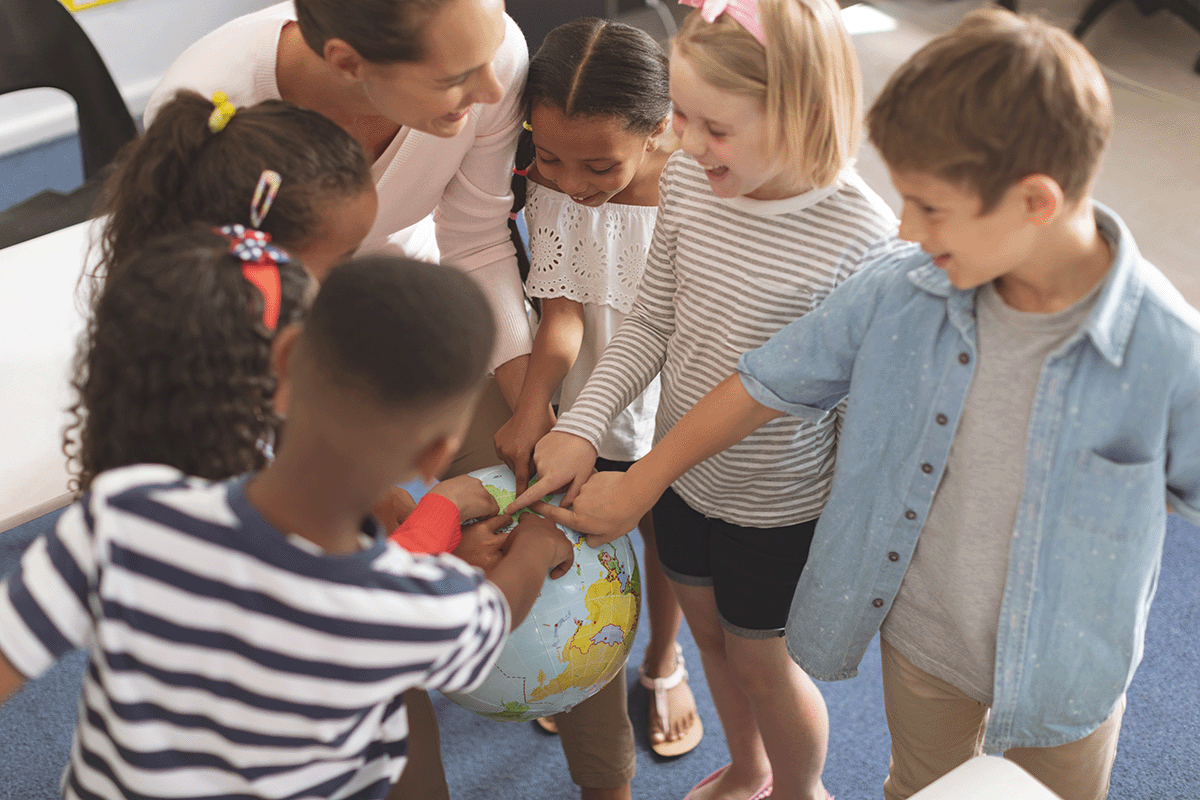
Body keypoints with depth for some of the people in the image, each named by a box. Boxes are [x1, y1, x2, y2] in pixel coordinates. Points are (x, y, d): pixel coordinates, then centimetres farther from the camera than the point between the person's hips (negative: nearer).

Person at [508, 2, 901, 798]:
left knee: (760, 661, 17)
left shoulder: (862, 233, -28)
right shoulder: (688, 178, -13)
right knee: (709, 631, 27)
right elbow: (651, 322, -1)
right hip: (684, 470, 6)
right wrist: (583, 424, -12)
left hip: (778, 501, -5)